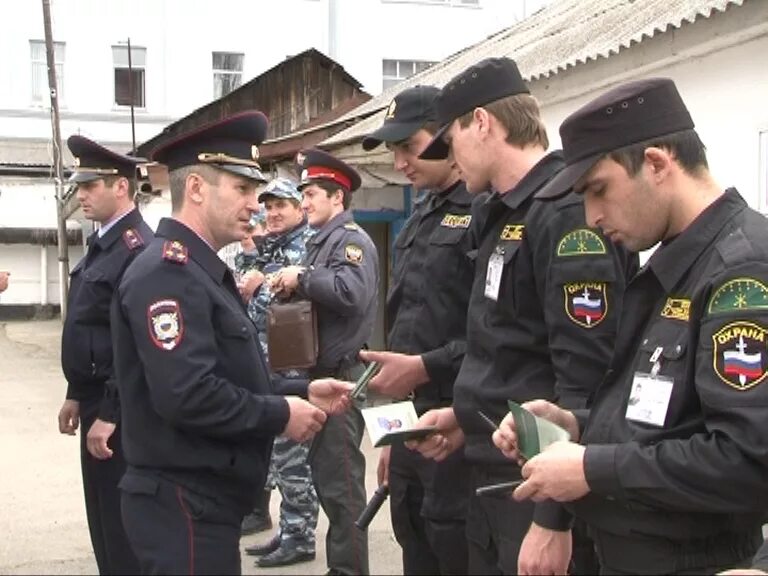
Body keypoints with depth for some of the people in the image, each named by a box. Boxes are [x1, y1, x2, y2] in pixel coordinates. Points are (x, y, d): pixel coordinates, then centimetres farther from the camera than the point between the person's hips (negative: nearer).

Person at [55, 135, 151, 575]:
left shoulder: (139, 249, -19)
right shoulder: (102, 243, 11)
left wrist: (109, 414, -22)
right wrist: (77, 395, 19)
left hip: (121, 410, -9)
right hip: (98, 401, 9)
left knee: (123, 524, 1)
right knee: (103, 520, 18)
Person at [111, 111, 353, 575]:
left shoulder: (206, 272, 16)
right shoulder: (169, 272, -18)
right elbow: (186, 394, -28)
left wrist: (301, 393, 6)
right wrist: (281, 415, -17)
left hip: (207, 498, 10)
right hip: (184, 505, -10)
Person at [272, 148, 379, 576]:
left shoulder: (351, 239, -12)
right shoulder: (323, 240, 17)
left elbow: (352, 293, -29)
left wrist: (301, 277, -19)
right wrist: (292, 286, 0)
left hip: (341, 375, -10)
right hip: (322, 373, 10)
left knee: (342, 480, -4)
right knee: (327, 472, 15)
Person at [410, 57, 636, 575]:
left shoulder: (568, 211, -18)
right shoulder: (504, 215, 12)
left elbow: (586, 379, -23)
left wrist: (554, 518, -22)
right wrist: (469, 415, 10)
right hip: (494, 476, 9)